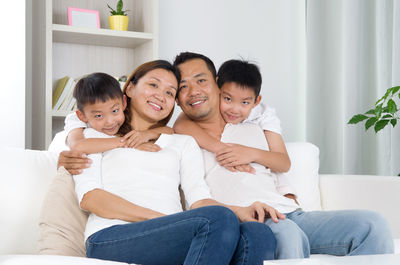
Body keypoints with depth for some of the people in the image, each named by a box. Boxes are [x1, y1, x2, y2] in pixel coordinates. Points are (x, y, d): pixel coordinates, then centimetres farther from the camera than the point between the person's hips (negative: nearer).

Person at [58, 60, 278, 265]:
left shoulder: (183, 143, 32)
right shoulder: (96, 136, 22)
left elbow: (199, 199, 16)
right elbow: (88, 197, 4)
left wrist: (239, 211, -8)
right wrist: (163, 220, -9)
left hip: (172, 243, 4)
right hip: (111, 238, -4)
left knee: (259, 234, -29)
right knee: (219, 221, -32)